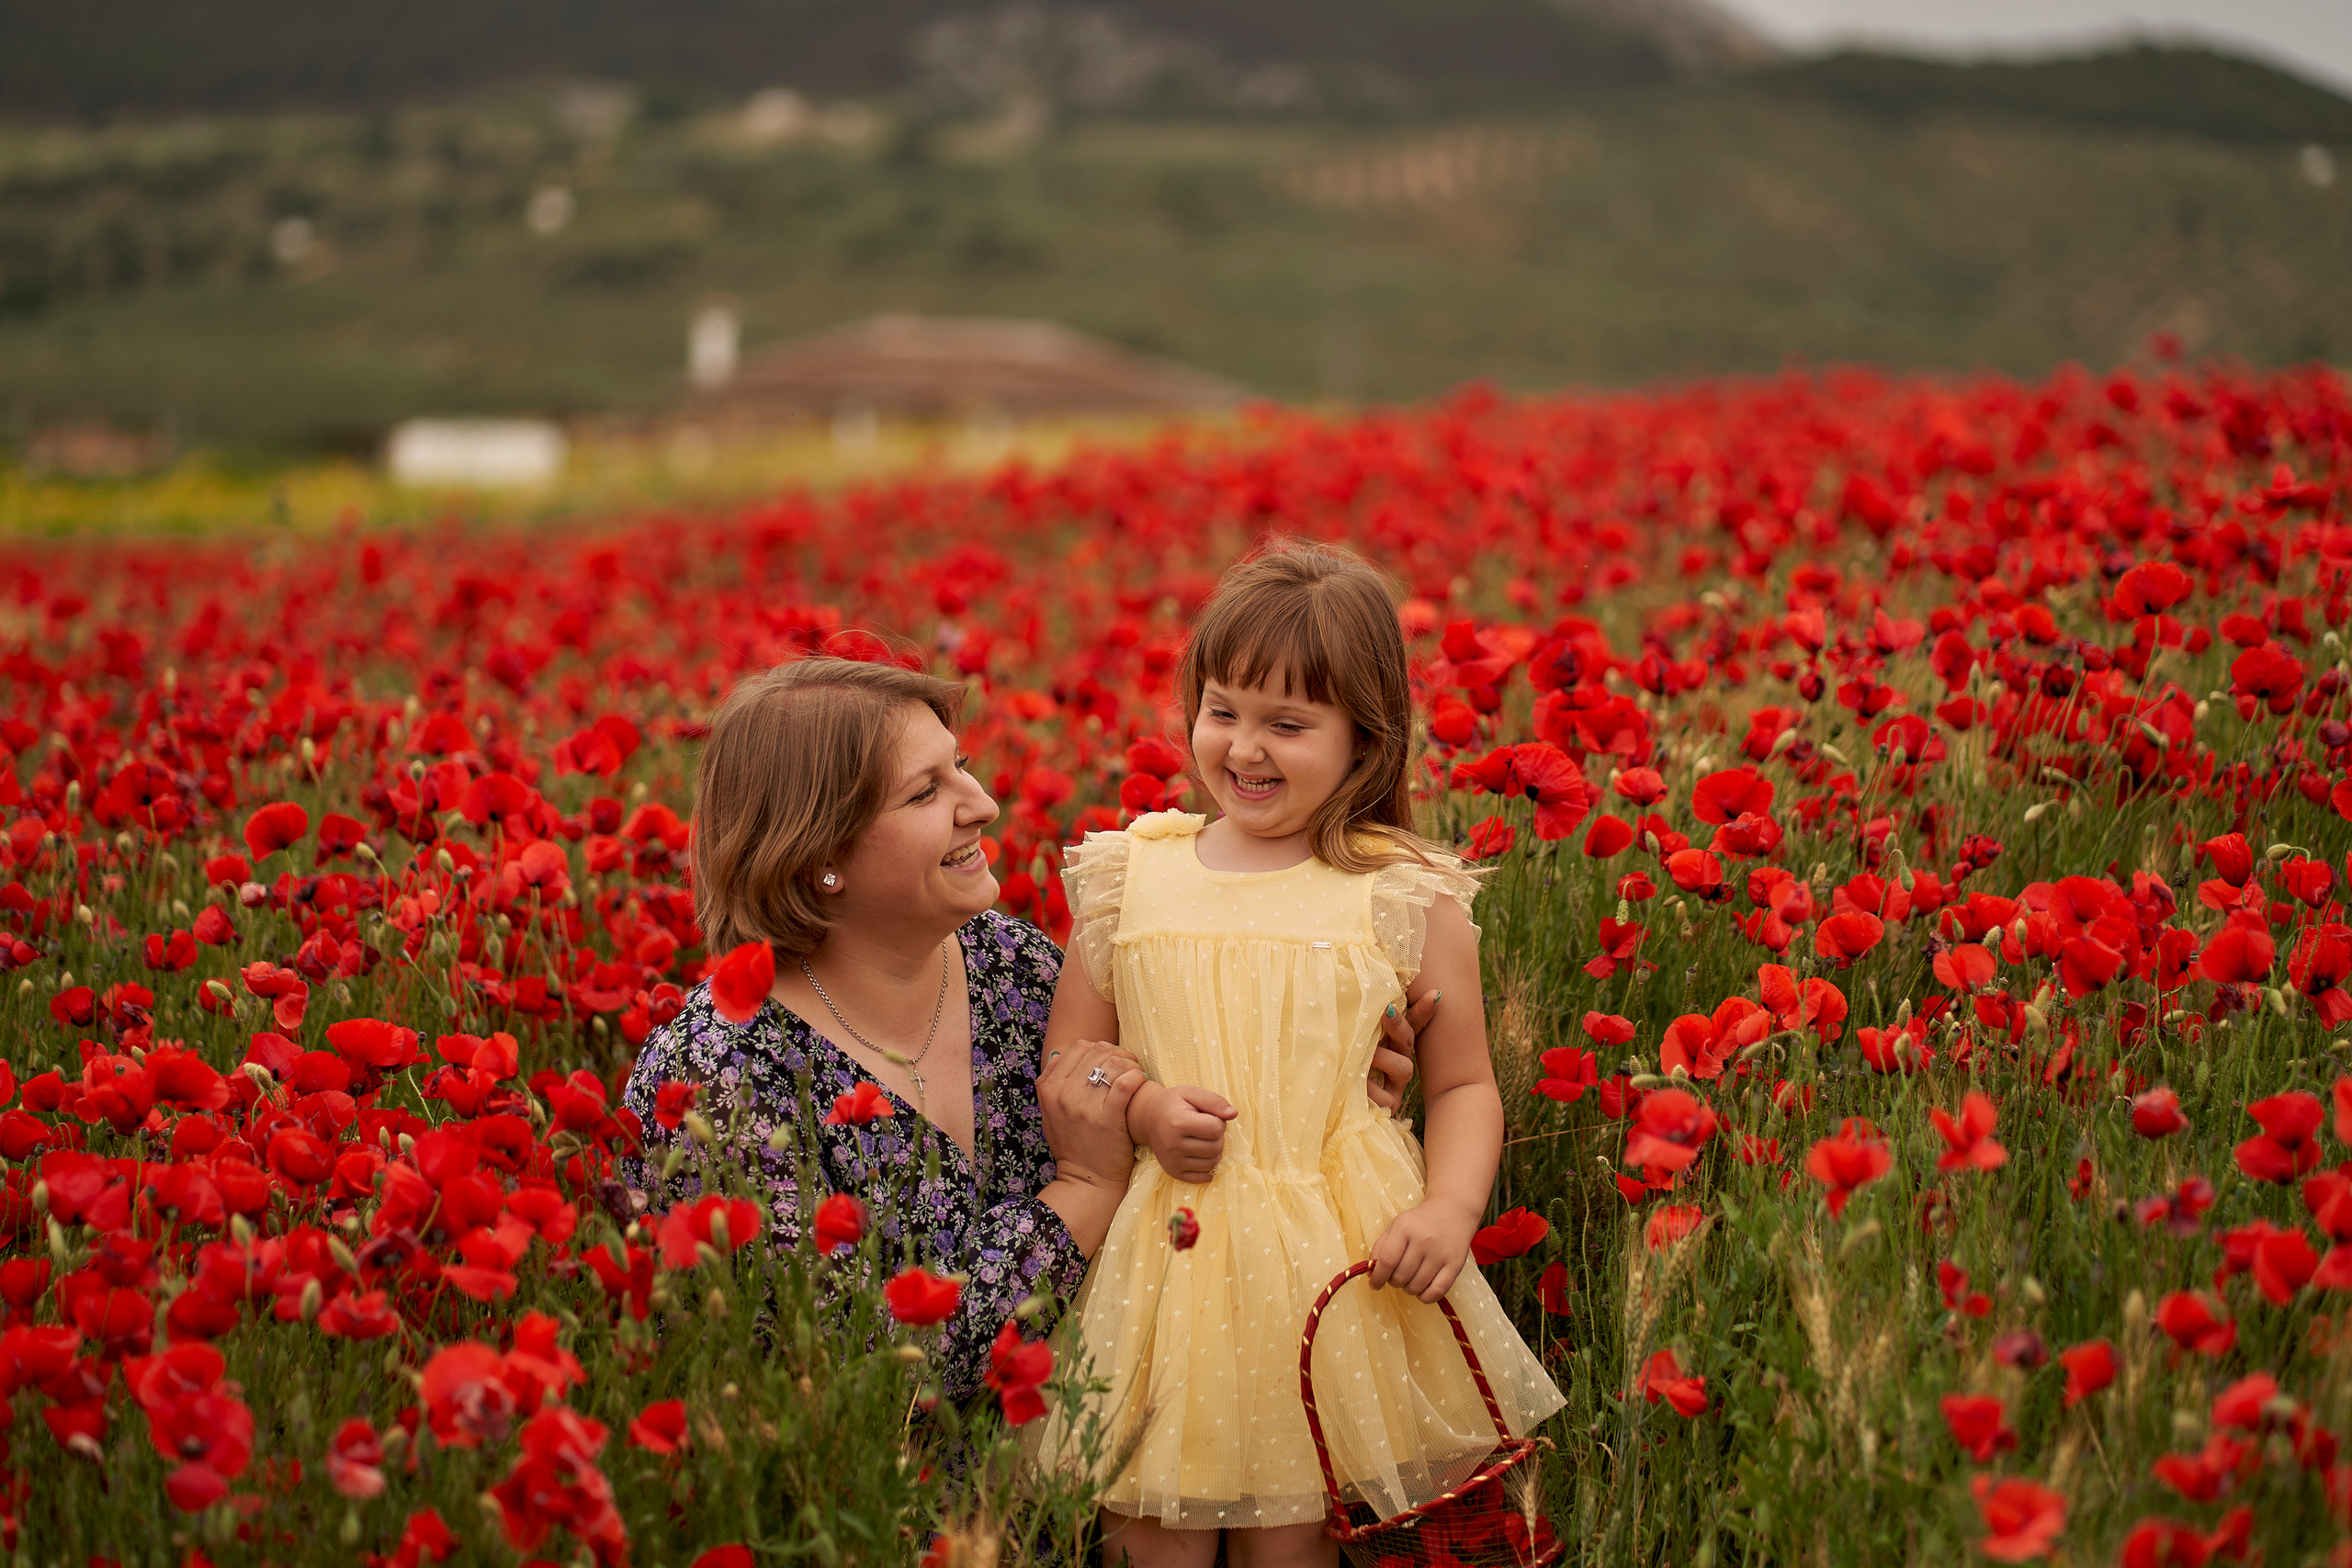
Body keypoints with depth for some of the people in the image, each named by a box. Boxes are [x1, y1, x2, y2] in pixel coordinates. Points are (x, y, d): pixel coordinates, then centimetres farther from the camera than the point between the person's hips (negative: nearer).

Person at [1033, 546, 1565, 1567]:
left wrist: (1450, 1207, -12)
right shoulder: (1128, 879, 6)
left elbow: (1464, 1086, 6)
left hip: (1341, 1275, -2)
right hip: (1161, 1268, 2)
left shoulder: (1407, 899, 0)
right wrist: (1140, 1109, -9)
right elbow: (1064, 1063, 12)